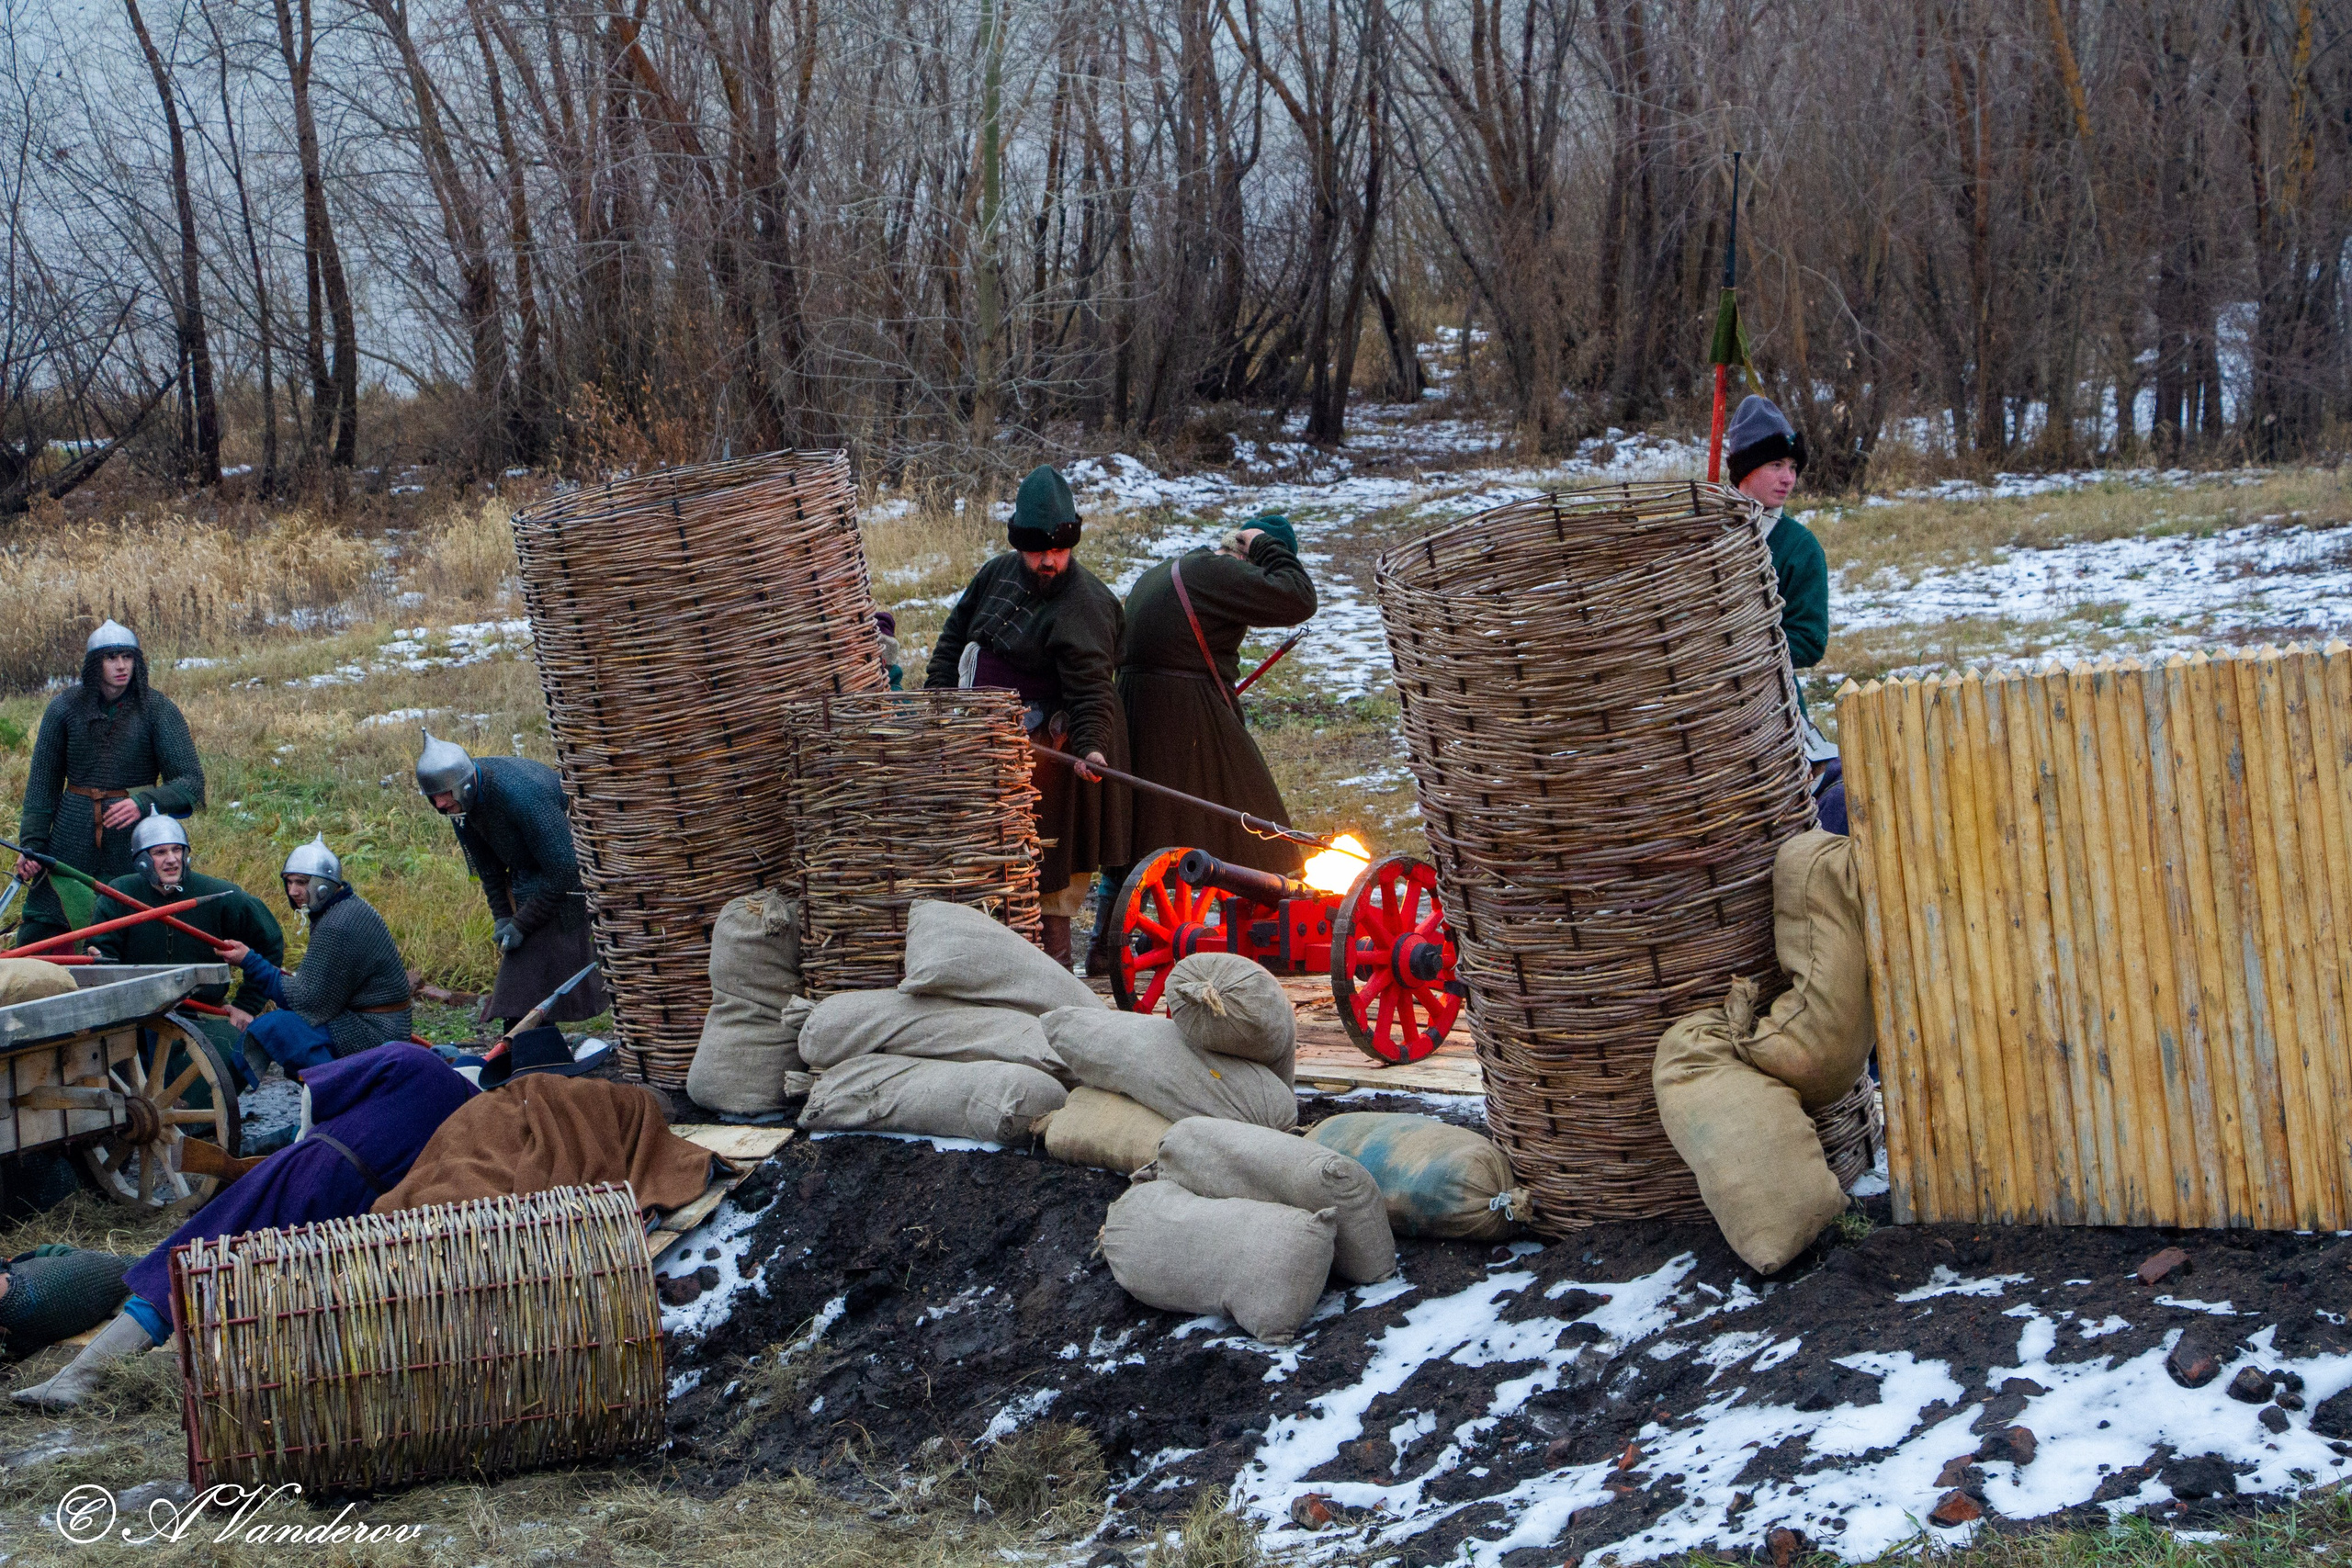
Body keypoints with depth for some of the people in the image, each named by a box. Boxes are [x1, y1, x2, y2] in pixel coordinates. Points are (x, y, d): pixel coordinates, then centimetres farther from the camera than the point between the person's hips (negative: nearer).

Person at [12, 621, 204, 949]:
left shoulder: (157, 710, -4)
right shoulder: (65, 708, 2)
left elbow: (191, 781, -9)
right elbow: (42, 782, 9)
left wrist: (145, 803, -26)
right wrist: (31, 843, 3)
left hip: (134, 838, -2)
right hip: (73, 839, 2)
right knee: (36, 935, 0)